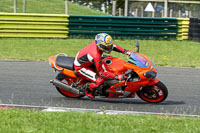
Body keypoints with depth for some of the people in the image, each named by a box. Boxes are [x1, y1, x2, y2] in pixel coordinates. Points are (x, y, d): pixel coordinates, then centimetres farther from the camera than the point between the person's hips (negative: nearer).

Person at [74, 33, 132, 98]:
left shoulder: (98, 42, -18)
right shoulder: (96, 56, -39)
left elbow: (113, 46, 0)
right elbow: (101, 73, -30)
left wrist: (126, 51, -8)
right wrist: (117, 77, -35)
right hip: (80, 67, -9)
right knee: (100, 80, -18)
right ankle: (88, 91, 7)